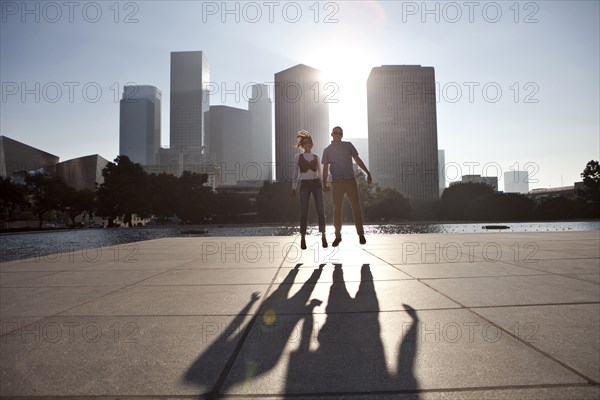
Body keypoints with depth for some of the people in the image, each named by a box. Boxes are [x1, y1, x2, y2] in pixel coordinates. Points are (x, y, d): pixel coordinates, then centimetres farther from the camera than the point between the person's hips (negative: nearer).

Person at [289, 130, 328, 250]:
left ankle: (323, 236, -2)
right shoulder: (298, 157, 7)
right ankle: (302, 238, 3)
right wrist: (293, 189, 1)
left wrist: (323, 186, 7)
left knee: (320, 210, -8)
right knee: (304, 212, -5)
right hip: (305, 185, -2)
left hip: (316, 184, 2)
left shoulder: (316, 157, 13)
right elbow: (295, 174, 8)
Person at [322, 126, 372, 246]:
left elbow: (358, 160, 8)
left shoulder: (348, 145, 6)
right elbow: (325, 168, 8)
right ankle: (338, 236, 11)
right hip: (337, 182, 0)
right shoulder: (327, 150, 7)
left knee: (356, 207, 0)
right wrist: (325, 184, 1)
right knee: (337, 210, 2)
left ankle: (361, 234, 9)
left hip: (351, 181, 0)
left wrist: (368, 172, 1)